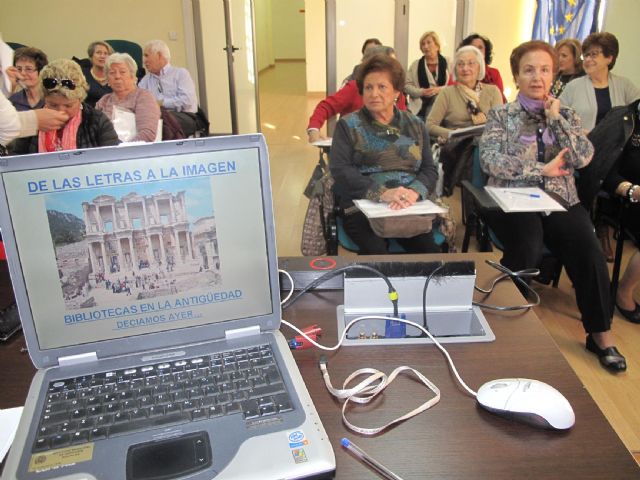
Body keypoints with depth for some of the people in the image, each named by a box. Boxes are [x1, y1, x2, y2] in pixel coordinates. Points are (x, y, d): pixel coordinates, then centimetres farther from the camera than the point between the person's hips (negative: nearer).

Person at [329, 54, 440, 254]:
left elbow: (430, 170, 7)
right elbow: (340, 170, -7)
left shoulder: (416, 126, 15)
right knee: (378, 256, -30)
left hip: (410, 207, 3)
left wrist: (415, 191, -16)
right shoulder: (348, 125, 6)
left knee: (431, 253, -22)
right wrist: (381, 193, -22)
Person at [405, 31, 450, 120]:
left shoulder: (447, 63, 8)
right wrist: (421, 92, -11)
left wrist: (439, 89, -15)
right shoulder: (415, 65, 11)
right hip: (419, 110, 1)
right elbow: (407, 85, 6)